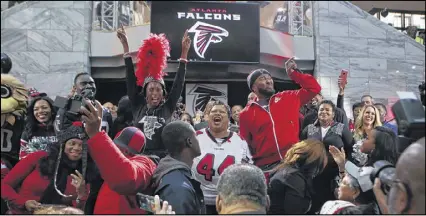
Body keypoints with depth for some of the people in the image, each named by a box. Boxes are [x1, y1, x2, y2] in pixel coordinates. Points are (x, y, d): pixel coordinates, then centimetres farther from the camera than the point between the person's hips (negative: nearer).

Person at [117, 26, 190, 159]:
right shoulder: (138, 107, 5)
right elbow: (131, 79, 3)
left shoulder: (168, 108, 3)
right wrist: (125, 46, 1)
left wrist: (184, 52, -5)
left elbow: (179, 82, -1)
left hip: (163, 158, -1)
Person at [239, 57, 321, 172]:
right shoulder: (246, 114, 8)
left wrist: (294, 73, 6)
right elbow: (245, 146, 11)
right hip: (266, 166, -1)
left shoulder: (288, 98, 11)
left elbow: (314, 88, 12)